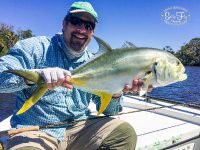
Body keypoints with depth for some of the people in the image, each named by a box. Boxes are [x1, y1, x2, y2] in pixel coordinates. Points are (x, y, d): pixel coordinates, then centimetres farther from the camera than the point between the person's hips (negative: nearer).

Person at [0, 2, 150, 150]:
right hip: (36, 131, -4)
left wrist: (116, 92, -15)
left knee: (126, 132, -9)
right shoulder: (37, 47, -5)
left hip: (80, 128, 4)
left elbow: (107, 109, 7)